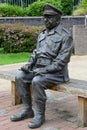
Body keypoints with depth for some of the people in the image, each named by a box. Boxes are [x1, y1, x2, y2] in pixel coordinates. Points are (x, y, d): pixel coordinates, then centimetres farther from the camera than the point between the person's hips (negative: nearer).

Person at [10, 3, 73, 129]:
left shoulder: (65, 36, -10)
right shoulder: (42, 35, 14)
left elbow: (62, 60, -18)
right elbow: (36, 52, 17)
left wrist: (45, 70, -25)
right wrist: (29, 64, -3)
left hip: (56, 73, -8)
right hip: (40, 69, 8)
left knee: (37, 81, -32)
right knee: (20, 77, -10)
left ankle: (40, 115, -15)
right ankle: (27, 110, -1)